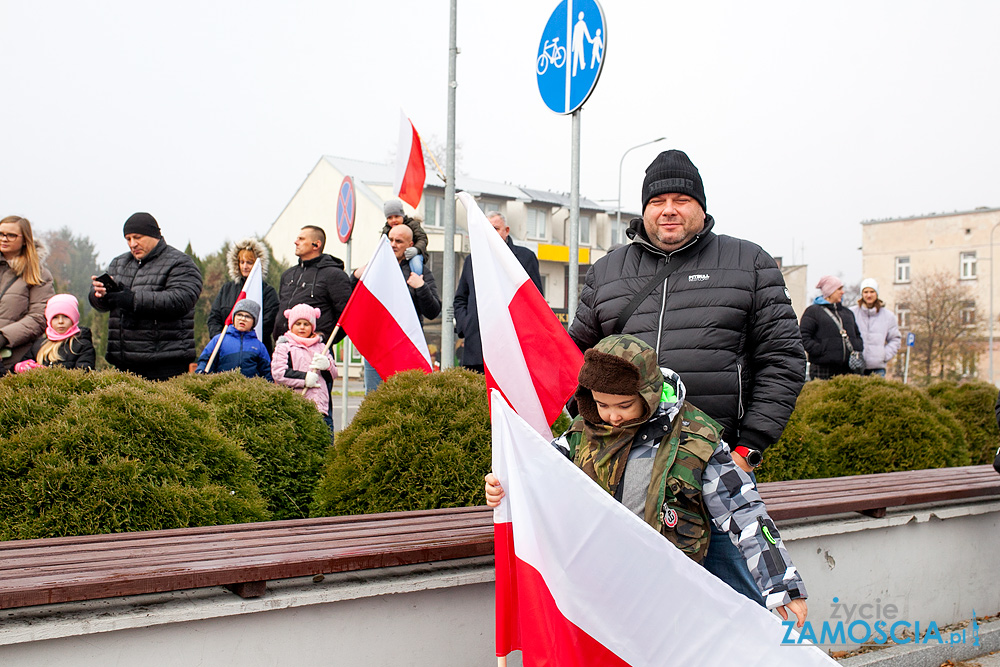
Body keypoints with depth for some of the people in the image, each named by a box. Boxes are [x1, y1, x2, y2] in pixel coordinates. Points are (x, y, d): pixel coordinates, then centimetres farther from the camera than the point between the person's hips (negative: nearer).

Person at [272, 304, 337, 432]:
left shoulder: (321, 347, 20)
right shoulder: (284, 347, 6)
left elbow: (334, 374, 17)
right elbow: (278, 373, -7)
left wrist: (327, 365, -7)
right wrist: (305, 378, -12)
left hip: (321, 406, 4)